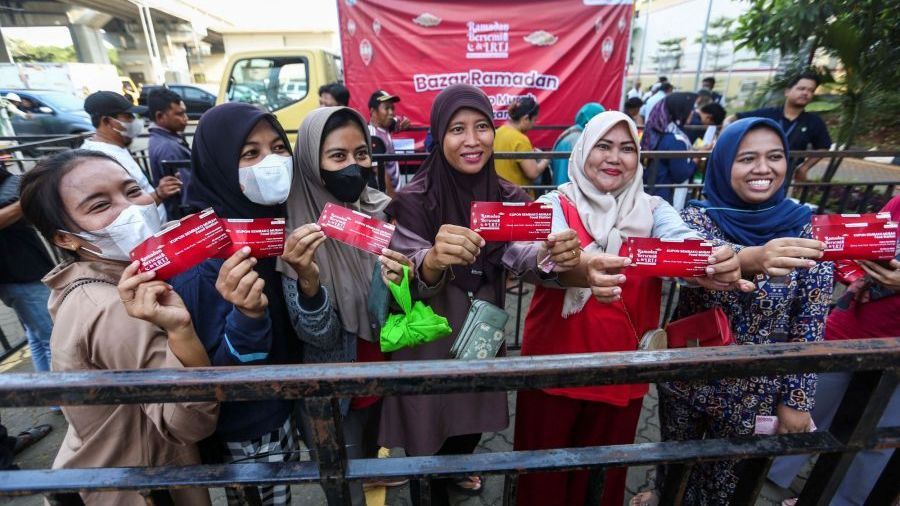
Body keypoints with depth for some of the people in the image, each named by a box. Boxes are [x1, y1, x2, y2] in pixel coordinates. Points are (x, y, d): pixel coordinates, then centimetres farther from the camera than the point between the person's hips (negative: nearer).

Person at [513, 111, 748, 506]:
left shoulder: (652, 210, 2)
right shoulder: (556, 204, -7)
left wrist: (717, 262, -42)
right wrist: (581, 267, -50)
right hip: (555, 361, -2)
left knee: (605, 471, 22)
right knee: (545, 472, 13)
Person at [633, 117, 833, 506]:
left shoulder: (807, 228, -9)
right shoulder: (697, 216, -12)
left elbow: (810, 326, -6)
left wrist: (797, 399, -4)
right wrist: (750, 258, -54)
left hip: (756, 388, 0)